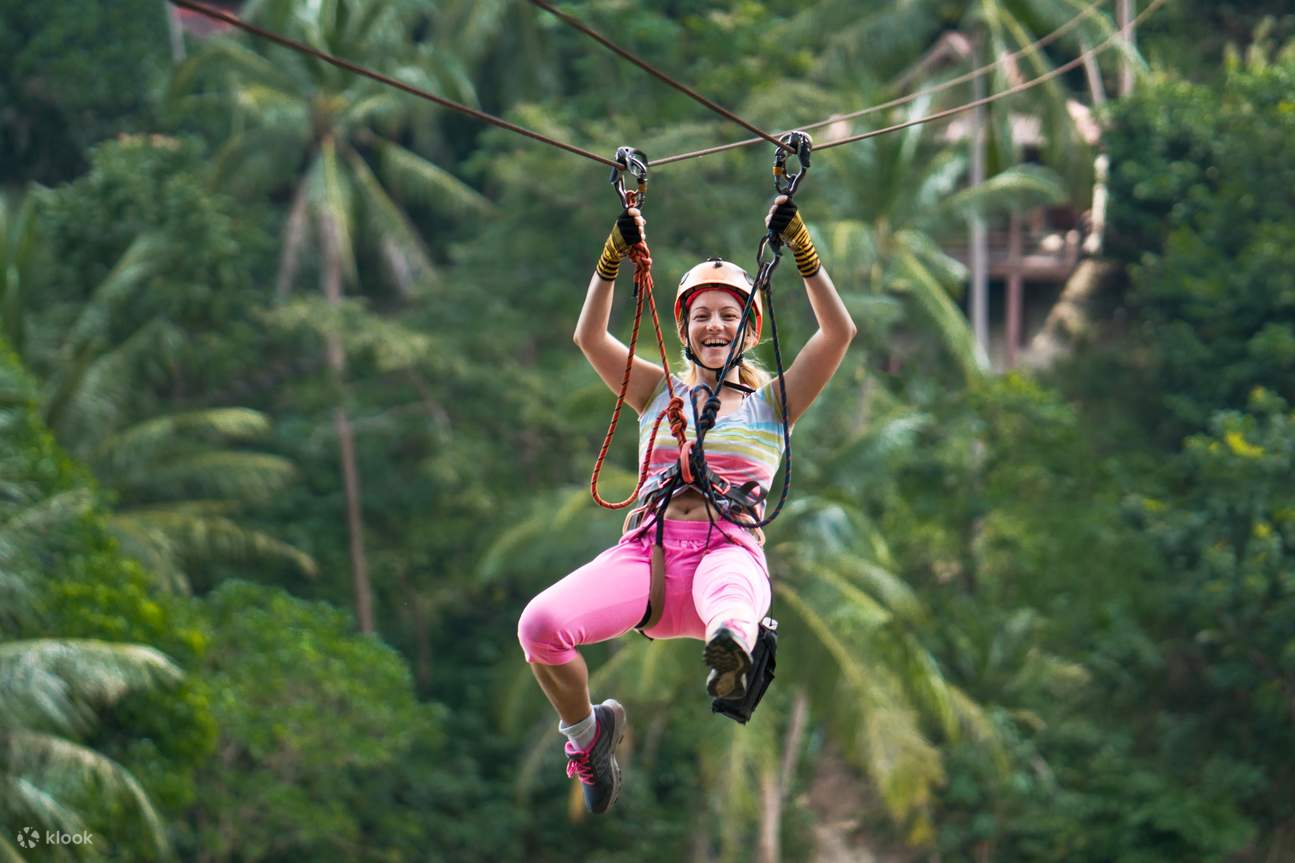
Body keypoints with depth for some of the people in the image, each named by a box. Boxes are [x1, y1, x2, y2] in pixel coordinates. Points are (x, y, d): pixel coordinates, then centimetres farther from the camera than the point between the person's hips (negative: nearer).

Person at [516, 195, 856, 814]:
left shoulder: (770, 402, 21)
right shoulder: (660, 393, 25)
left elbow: (838, 331, 9)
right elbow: (590, 336, 11)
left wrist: (799, 245, 2)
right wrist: (615, 255, 1)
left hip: (729, 549, -2)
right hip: (646, 552, 2)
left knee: (731, 593, -43)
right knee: (540, 625, -26)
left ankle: (733, 643, -81)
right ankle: (584, 730, 1)